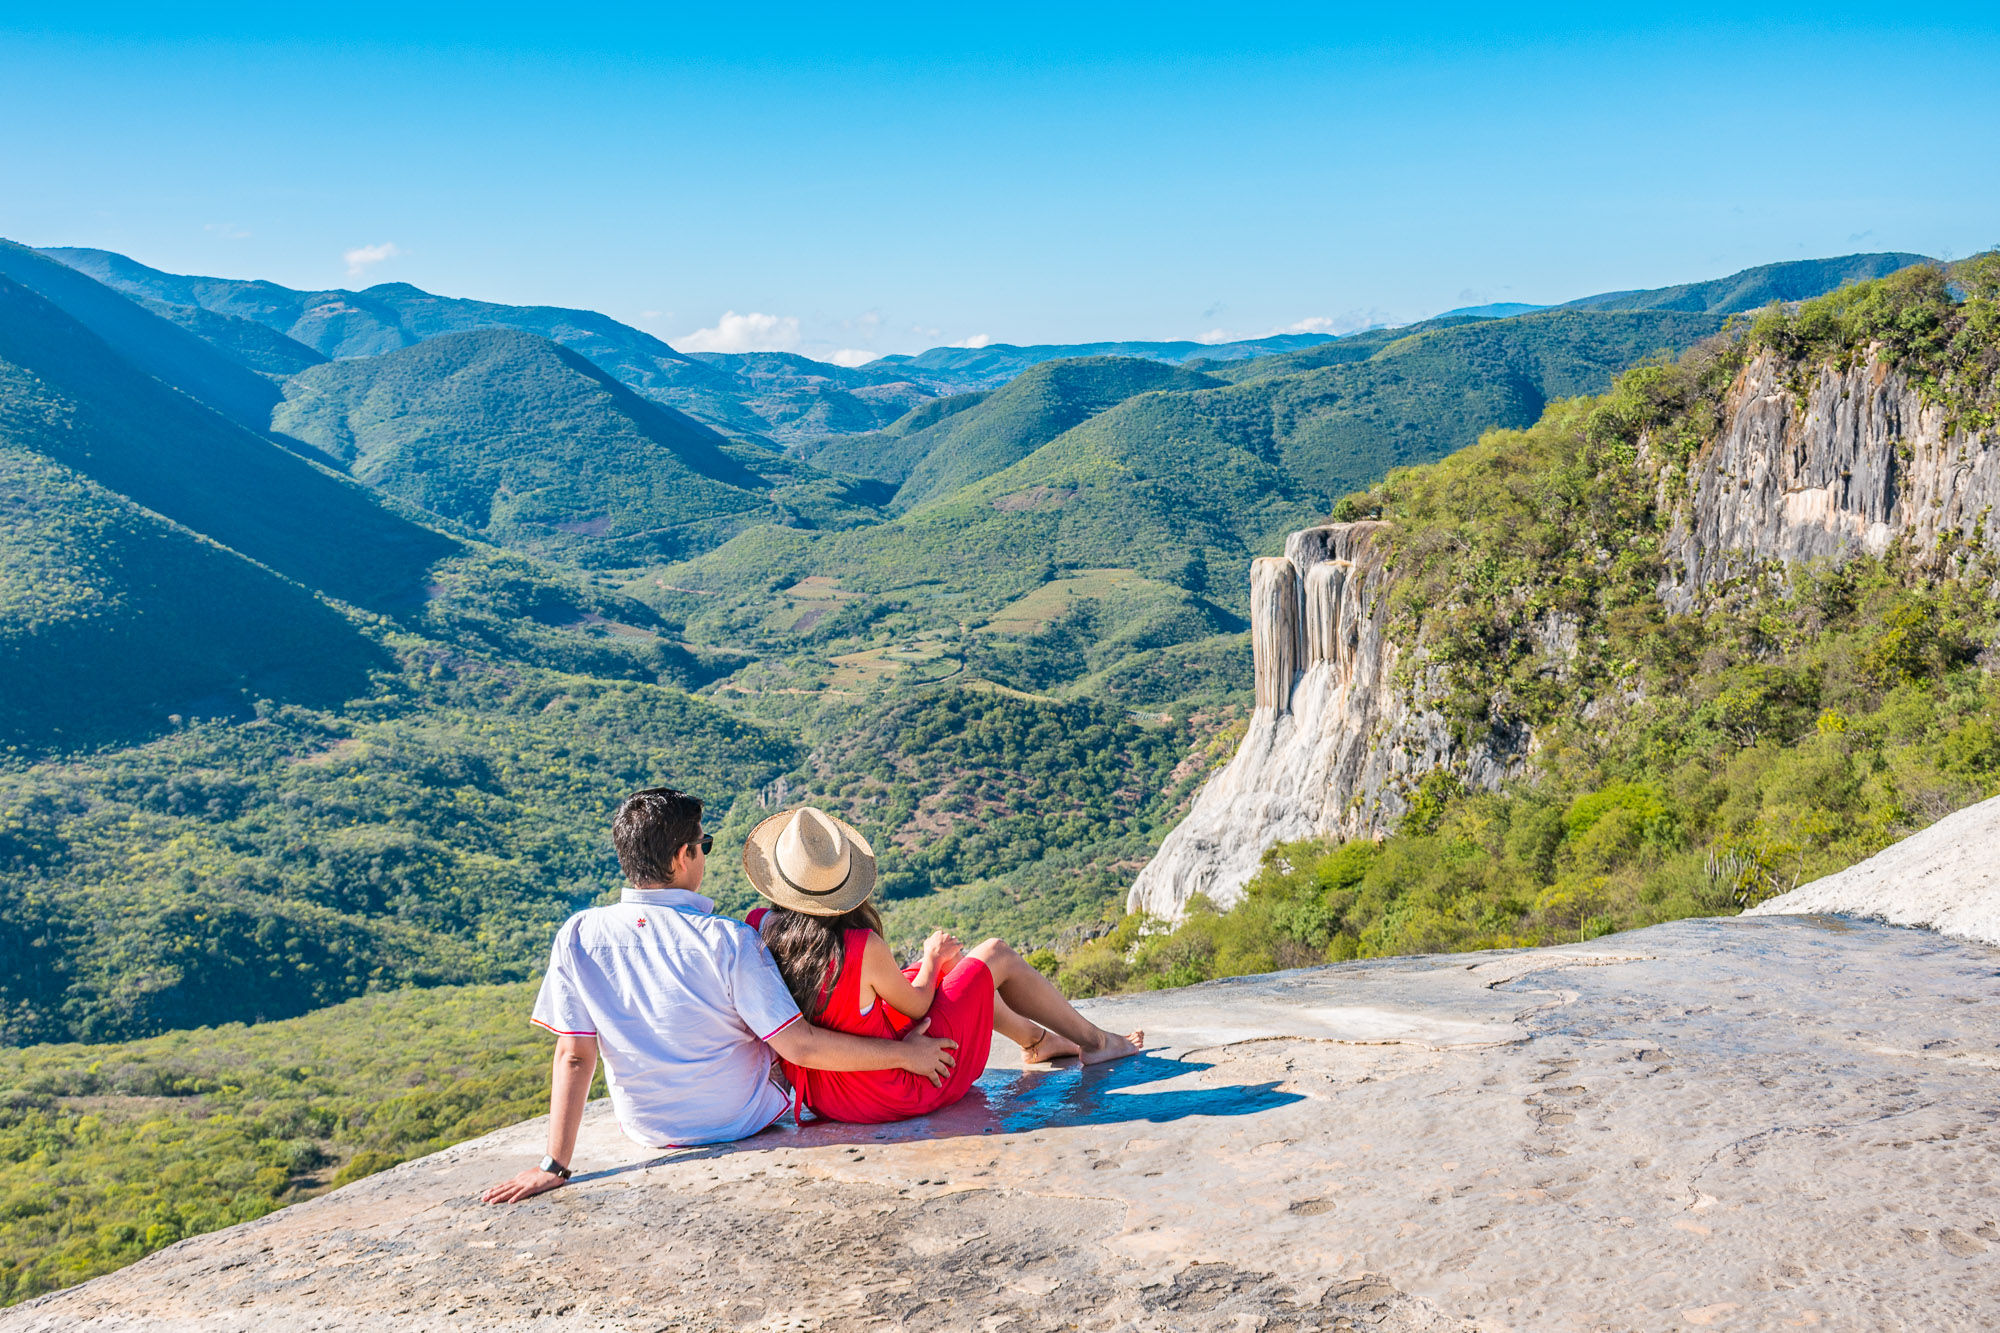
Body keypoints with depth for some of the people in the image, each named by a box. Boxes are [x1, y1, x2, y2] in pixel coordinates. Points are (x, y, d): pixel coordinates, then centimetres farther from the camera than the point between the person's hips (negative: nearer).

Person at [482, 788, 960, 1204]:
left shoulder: (578, 936, -17)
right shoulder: (728, 941, -26)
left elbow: (573, 1057, -15)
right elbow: (800, 1047, -23)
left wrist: (555, 1166, -9)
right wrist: (905, 1054, -12)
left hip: (647, 1130, 4)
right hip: (744, 1122, -3)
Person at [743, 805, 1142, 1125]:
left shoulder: (759, 928, -15)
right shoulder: (864, 948, -30)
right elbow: (917, 1005, -10)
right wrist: (932, 959, 9)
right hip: (901, 1093, -6)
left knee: (949, 957, 23)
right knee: (997, 955, 10)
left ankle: (1036, 1039, 46)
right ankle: (1095, 1041, 31)